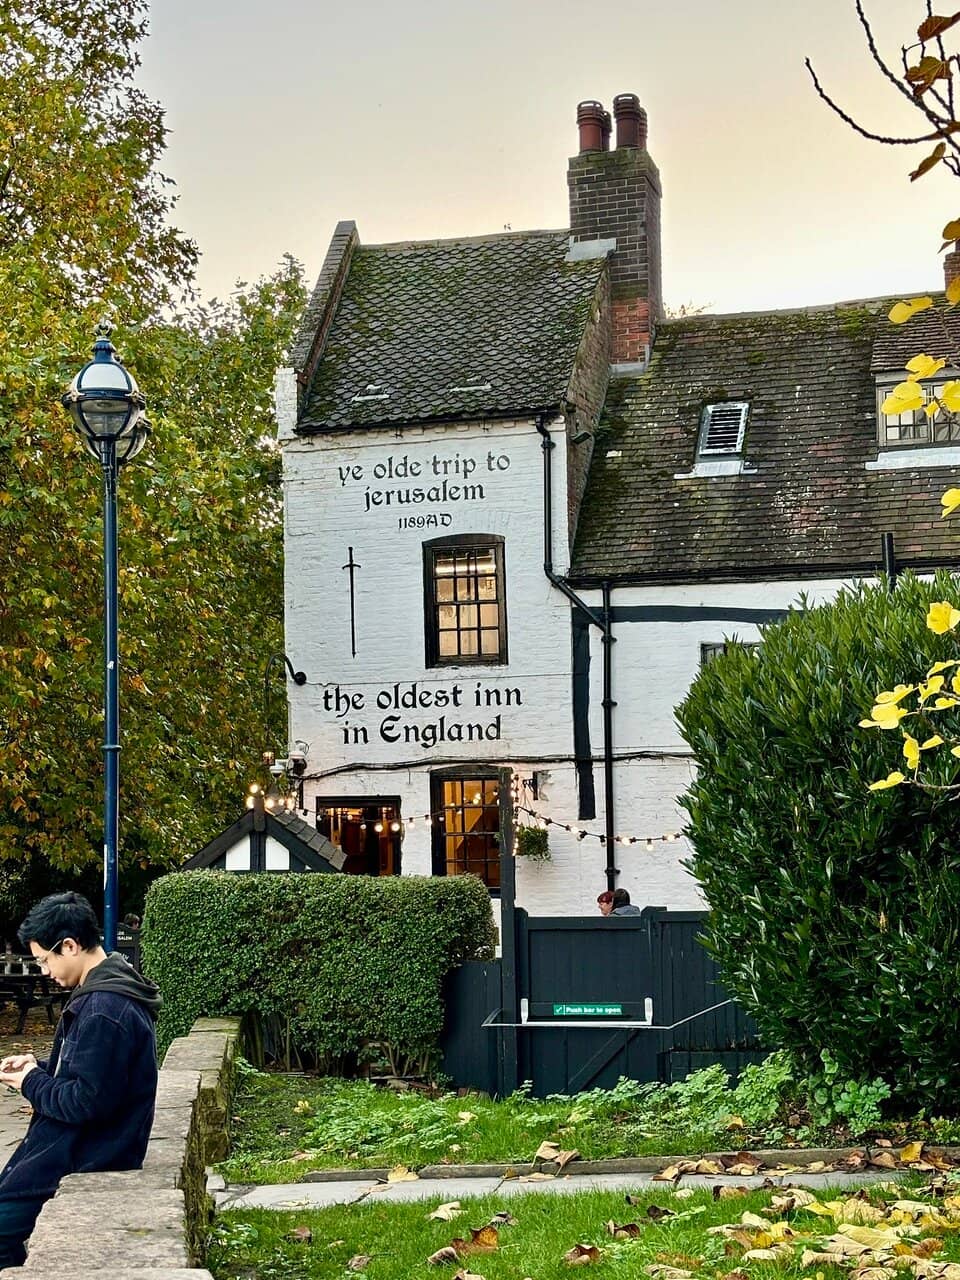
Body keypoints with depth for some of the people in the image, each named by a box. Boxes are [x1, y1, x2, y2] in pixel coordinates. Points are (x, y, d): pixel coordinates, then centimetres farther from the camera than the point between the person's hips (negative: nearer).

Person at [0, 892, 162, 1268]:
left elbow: (89, 1102, -24)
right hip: (79, 1148, 11)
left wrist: (31, 1083, -10)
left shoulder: (104, 1010, -23)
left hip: (82, 1163, -11)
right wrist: (39, 1067, 6)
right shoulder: (105, 992, 10)